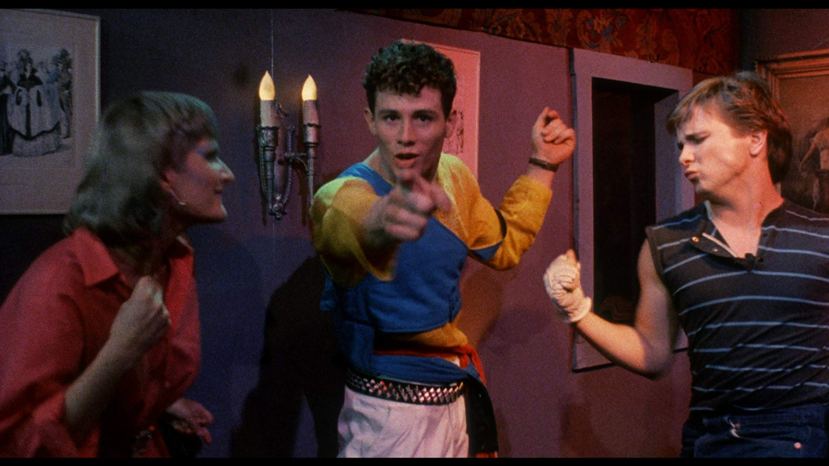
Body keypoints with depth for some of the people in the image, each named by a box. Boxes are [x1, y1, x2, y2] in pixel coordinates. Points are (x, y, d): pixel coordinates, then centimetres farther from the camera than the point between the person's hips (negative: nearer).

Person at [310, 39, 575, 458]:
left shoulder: (454, 176, -2)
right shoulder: (342, 197, -23)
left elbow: (503, 245, 16)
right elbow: (351, 228, -49)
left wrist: (542, 164, 9)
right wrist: (384, 222, -71)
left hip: (463, 397, 6)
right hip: (393, 416, -6)